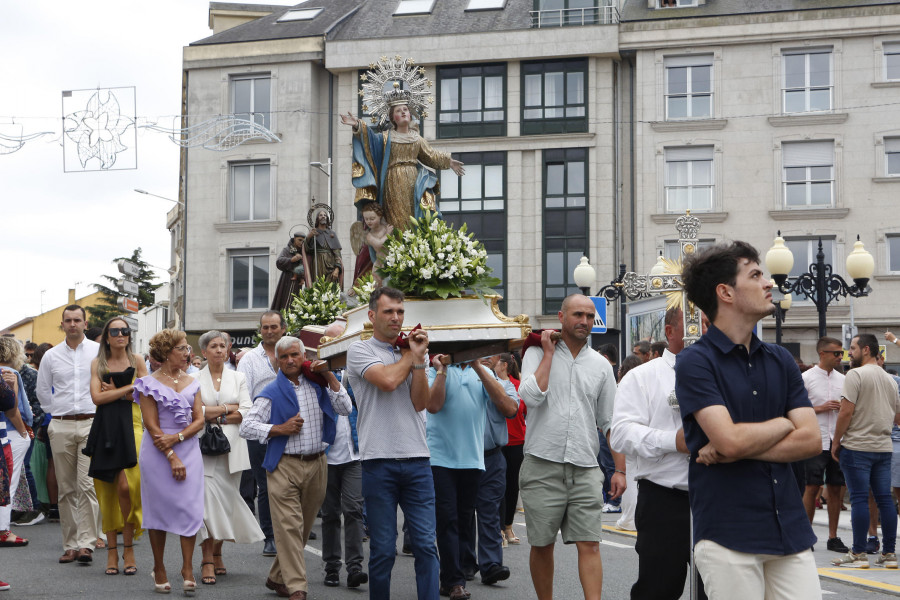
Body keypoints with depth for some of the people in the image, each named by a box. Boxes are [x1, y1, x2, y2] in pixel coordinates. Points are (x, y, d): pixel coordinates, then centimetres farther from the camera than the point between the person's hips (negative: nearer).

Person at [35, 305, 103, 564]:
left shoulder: (99, 352, 3)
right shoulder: (51, 356, 10)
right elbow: (43, 391, 21)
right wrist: (58, 412, 14)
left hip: (91, 424, -3)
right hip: (61, 427, 3)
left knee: (87, 484, -13)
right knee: (66, 489, 4)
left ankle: (86, 543, -12)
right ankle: (70, 545, 8)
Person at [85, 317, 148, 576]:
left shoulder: (137, 360, 9)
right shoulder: (98, 363, 10)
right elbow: (97, 397, -2)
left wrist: (115, 392, -3)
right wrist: (128, 388, -6)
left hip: (130, 426, -2)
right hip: (105, 429, 2)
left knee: (126, 485, -15)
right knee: (108, 489, 2)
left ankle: (128, 547, -3)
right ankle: (112, 548, 9)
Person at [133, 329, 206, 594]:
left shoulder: (191, 382, 11)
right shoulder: (149, 383, -2)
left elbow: (199, 420, 6)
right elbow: (152, 426, -7)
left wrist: (176, 437, -11)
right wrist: (172, 458, -12)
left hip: (189, 449, 3)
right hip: (158, 453, -3)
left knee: (191, 507, -5)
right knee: (159, 509, 2)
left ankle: (187, 567, 1)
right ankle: (159, 568, 14)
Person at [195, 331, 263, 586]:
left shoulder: (238, 378, 12)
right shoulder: (195, 379, 6)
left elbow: (247, 413, 1)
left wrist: (217, 417, -7)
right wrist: (228, 408, -6)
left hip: (231, 448, 2)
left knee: (227, 500, 3)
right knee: (207, 498, -12)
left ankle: (217, 554, 18)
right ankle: (208, 560, -10)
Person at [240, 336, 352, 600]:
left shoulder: (317, 384, 11)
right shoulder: (272, 392, 0)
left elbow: (345, 408, 3)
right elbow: (247, 426, -4)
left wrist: (329, 377, -2)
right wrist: (281, 429, -13)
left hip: (316, 464, 4)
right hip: (284, 466, -4)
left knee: (304, 526, 11)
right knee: (289, 527, -10)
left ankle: (278, 577, 24)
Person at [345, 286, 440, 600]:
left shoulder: (410, 354, 16)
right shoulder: (360, 350, 3)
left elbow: (421, 402, 4)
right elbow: (387, 380, -15)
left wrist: (419, 359, -3)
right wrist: (412, 355, 2)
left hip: (417, 458, 4)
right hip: (379, 460, -3)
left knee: (426, 544, -1)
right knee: (383, 549, 2)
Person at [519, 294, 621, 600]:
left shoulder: (601, 365, 11)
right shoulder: (537, 354, 4)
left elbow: (610, 422, 12)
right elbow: (531, 397, -16)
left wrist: (620, 469, 5)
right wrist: (549, 353, -8)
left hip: (585, 469, 2)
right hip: (542, 465, -1)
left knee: (589, 543, -6)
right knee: (542, 544, 6)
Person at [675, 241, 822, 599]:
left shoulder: (780, 360, 12)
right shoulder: (695, 361, -6)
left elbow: (811, 440, 2)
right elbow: (729, 439, -18)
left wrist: (740, 448, -9)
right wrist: (784, 424, 0)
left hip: (790, 528, 5)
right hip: (728, 537, -5)